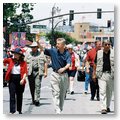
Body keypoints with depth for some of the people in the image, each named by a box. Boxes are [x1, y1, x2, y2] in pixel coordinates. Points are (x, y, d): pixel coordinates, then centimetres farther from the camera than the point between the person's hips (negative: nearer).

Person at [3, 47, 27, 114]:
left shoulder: (23, 62, -2)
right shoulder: (11, 60, 4)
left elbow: (25, 72, -6)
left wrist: (23, 79, -18)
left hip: (20, 80, -1)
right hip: (12, 79, 1)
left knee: (19, 96, 11)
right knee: (12, 95, -5)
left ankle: (19, 110, 26)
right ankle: (12, 111, -6)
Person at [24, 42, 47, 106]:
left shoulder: (41, 53, 9)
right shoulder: (28, 54, 11)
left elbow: (45, 63, 10)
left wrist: (45, 72, 3)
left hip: (38, 72, -2)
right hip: (30, 72, 2)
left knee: (37, 86, -12)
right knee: (32, 87, 6)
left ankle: (37, 100, -12)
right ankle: (33, 100, 19)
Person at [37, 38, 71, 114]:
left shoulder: (67, 53, -6)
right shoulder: (53, 51, -2)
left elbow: (68, 64, -18)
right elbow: (43, 49, -7)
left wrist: (64, 68, -38)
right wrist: (38, 42, -24)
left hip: (64, 75, 1)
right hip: (55, 74, 0)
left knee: (62, 94, 11)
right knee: (56, 93, -8)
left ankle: (61, 109, 24)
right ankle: (57, 111, -13)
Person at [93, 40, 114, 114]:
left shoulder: (113, 53, 3)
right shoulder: (99, 53, 5)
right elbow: (95, 64, 9)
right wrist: (94, 74, 4)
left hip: (111, 74, 1)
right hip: (102, 74, -1)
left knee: (109, 92, 11)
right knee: (102, 91, -10)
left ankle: (108, 107, 25)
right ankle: (103, 108, -13)